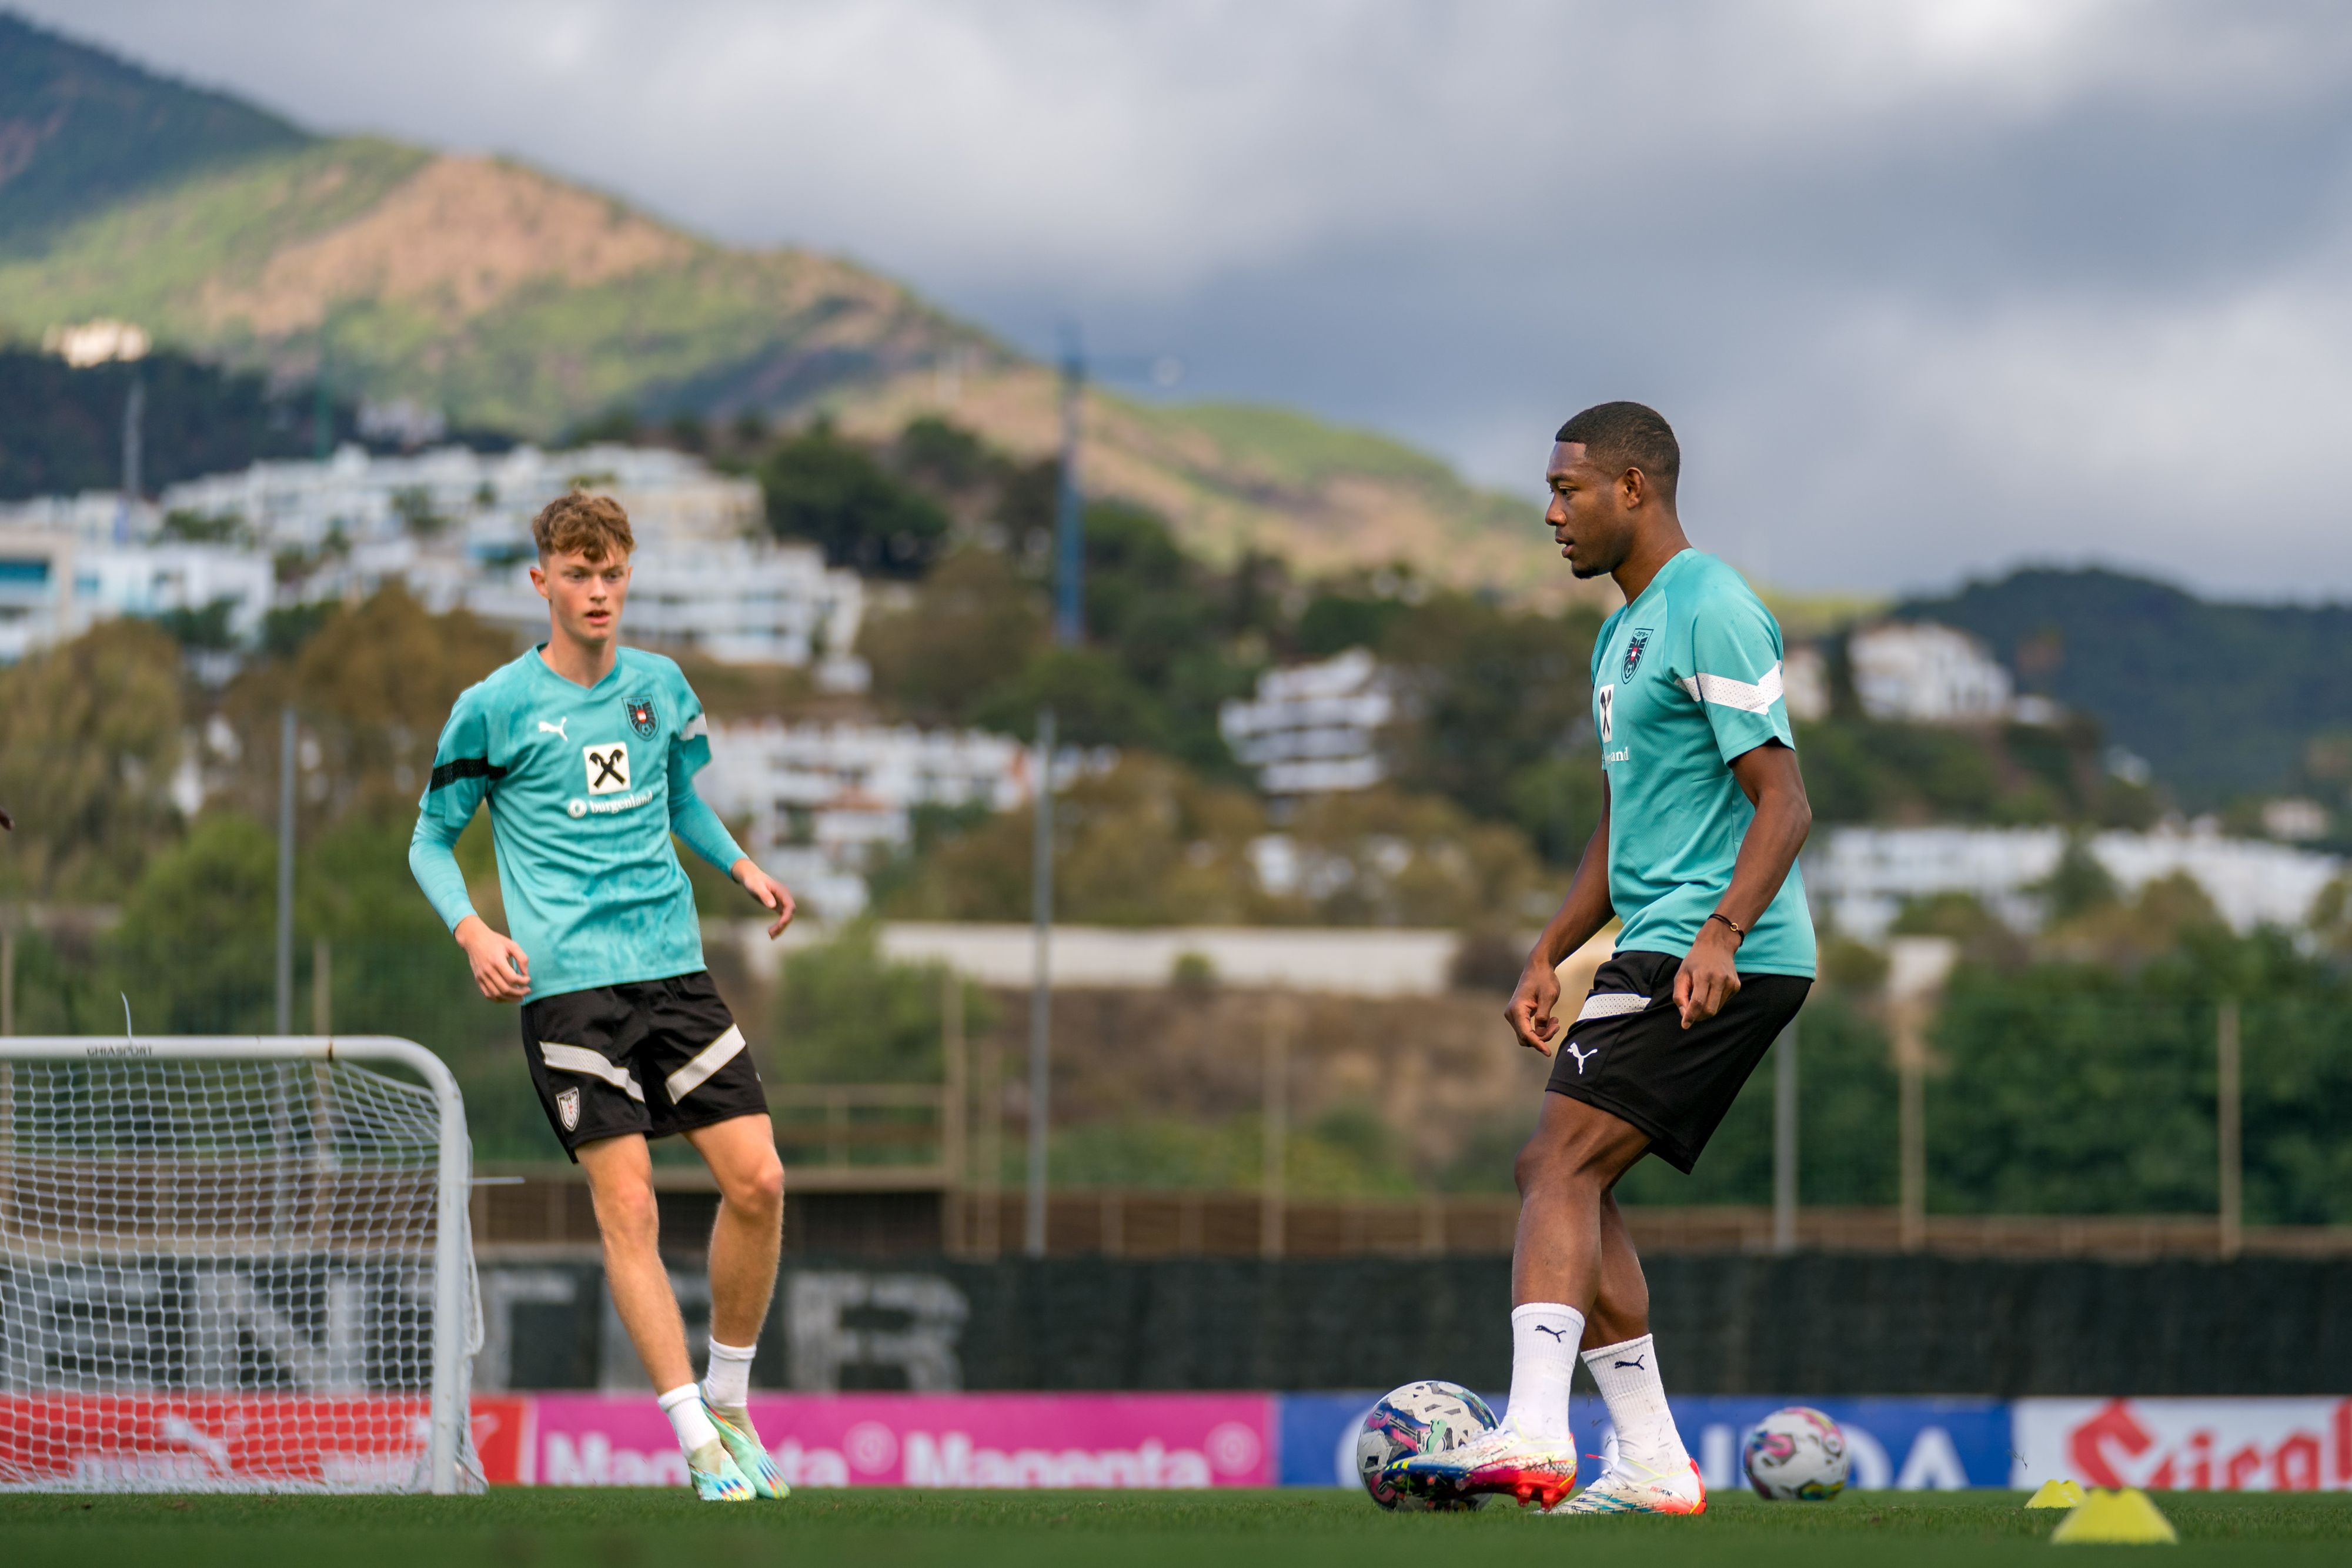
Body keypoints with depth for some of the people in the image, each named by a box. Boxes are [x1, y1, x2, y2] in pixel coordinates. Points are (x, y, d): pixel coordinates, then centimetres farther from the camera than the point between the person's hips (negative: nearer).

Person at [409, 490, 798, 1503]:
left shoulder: (661, 688, 11)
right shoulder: (494, 708, -1)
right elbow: (430, 841, 6)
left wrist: (742, 867, 11)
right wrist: (474, 934, -11)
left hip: (674, 967, 4)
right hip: (568, 984, -4)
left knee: (757, 1180, -5)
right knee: (627, 1207, -11)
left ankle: (729, 1404, 14)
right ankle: (699, 1444, -8)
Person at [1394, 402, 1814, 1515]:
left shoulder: (1712, 611, -11)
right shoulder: (1625, 631, 21)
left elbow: (1782, 802, -18)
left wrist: (1721, 932, -30)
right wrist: (1547, 957, 21)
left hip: (1723, 959, -10)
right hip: (1655, 945, 10)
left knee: (1561, 1162, -19)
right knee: (1562, 1176, 9)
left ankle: (1533, 1434, -31)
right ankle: (1651, 1464, 9)